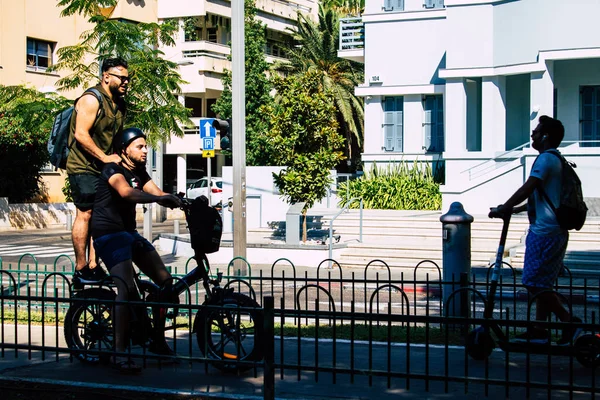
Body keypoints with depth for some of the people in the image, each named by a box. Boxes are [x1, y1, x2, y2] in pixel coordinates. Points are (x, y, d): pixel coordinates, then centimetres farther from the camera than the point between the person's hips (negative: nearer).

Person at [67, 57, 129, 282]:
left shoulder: (118, 104, 16)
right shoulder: (91, 99, -12)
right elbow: (81, 134, -20)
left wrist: (120, 157, 9)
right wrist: (105, 157, -20)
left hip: (103, 168, 9)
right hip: (84, 167, -9)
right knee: (85, 214, -9)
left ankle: (93, 266, 10)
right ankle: (81, 269, -5)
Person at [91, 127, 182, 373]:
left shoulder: (139, 172, 12)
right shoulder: (113, 170, -14)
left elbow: (159, 195, -1)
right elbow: (126, 192, -35)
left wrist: (180, 202, -20)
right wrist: (158, 199, -48)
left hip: (129, 233, 9)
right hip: (109, 234, -9)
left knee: (165, 281, 3)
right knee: (127, 288, -24)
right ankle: (119, 353, -22)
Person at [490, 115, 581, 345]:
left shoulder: (546, 158, -12)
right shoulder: (556, 159, 20)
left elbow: (527, 189, -20)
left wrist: (503, 209, -12)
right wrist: (515, 209, 27)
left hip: (544, 231, -10)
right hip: (554, 230, 10)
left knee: (535, 283, -8)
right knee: (541, 284, 13)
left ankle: (569, 322, -8)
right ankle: (539, 331, 16)